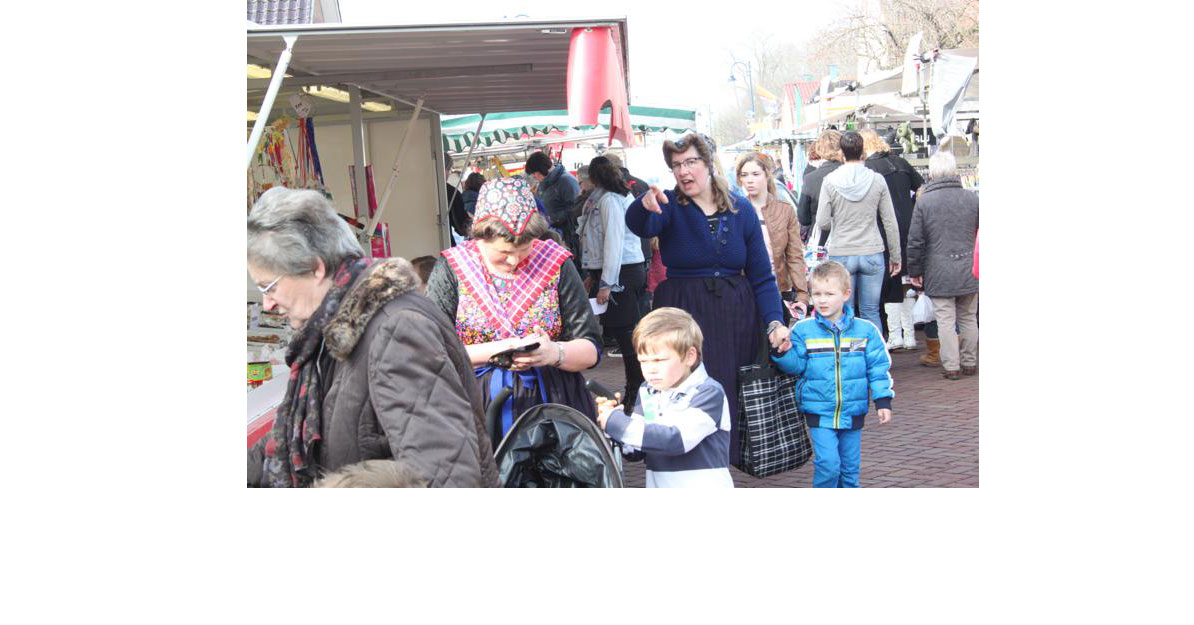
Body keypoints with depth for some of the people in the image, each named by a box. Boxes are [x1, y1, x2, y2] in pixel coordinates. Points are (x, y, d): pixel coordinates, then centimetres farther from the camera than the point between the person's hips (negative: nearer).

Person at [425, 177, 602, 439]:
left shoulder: (555, 263, 5)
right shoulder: (451, 270, 4)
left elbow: (591, 349, 5)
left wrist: (554, 354, -14)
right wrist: (493, 351, -13)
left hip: (552, 402, 1)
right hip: (479, 410, 0)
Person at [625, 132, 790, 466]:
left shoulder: (742, 210, 5)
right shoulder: (669, 206, -2)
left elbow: (762, 276, 4)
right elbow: (639, 225, -26)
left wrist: (774, 322, -8)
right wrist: (646, 205, -49)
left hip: (736, 317, 3)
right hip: (684, 314, -2)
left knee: (734, 399, 6)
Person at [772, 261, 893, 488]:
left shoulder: (865, 331, 0)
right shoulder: (803, 330, -3)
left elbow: (878, 368, 4)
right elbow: (796, 365, -1)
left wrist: (883, 400, 0)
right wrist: (782, 352, -20)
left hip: (852, 412, 2)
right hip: (818, 412, -2)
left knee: (850, 466, 12)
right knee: (827, 462, -12)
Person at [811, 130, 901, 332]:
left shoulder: (830, 181, -6)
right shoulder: (877, 180, -1)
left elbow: (822, 222, -8)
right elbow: (890, 222, 2)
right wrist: (895, 256, 11)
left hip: (841, 255, -1)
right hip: (872, 254, 2)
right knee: (871, 312, 10)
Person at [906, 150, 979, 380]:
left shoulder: (924, 201, -8)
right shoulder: (973, 198, 1)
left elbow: (915, 241, -6)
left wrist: (915, 271, 5)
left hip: (939, 272, -3)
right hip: (969, 271, 3)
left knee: (946, 320, 2)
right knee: (969, 319, 14)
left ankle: (951, 366, 4)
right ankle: (970, 363, 22)